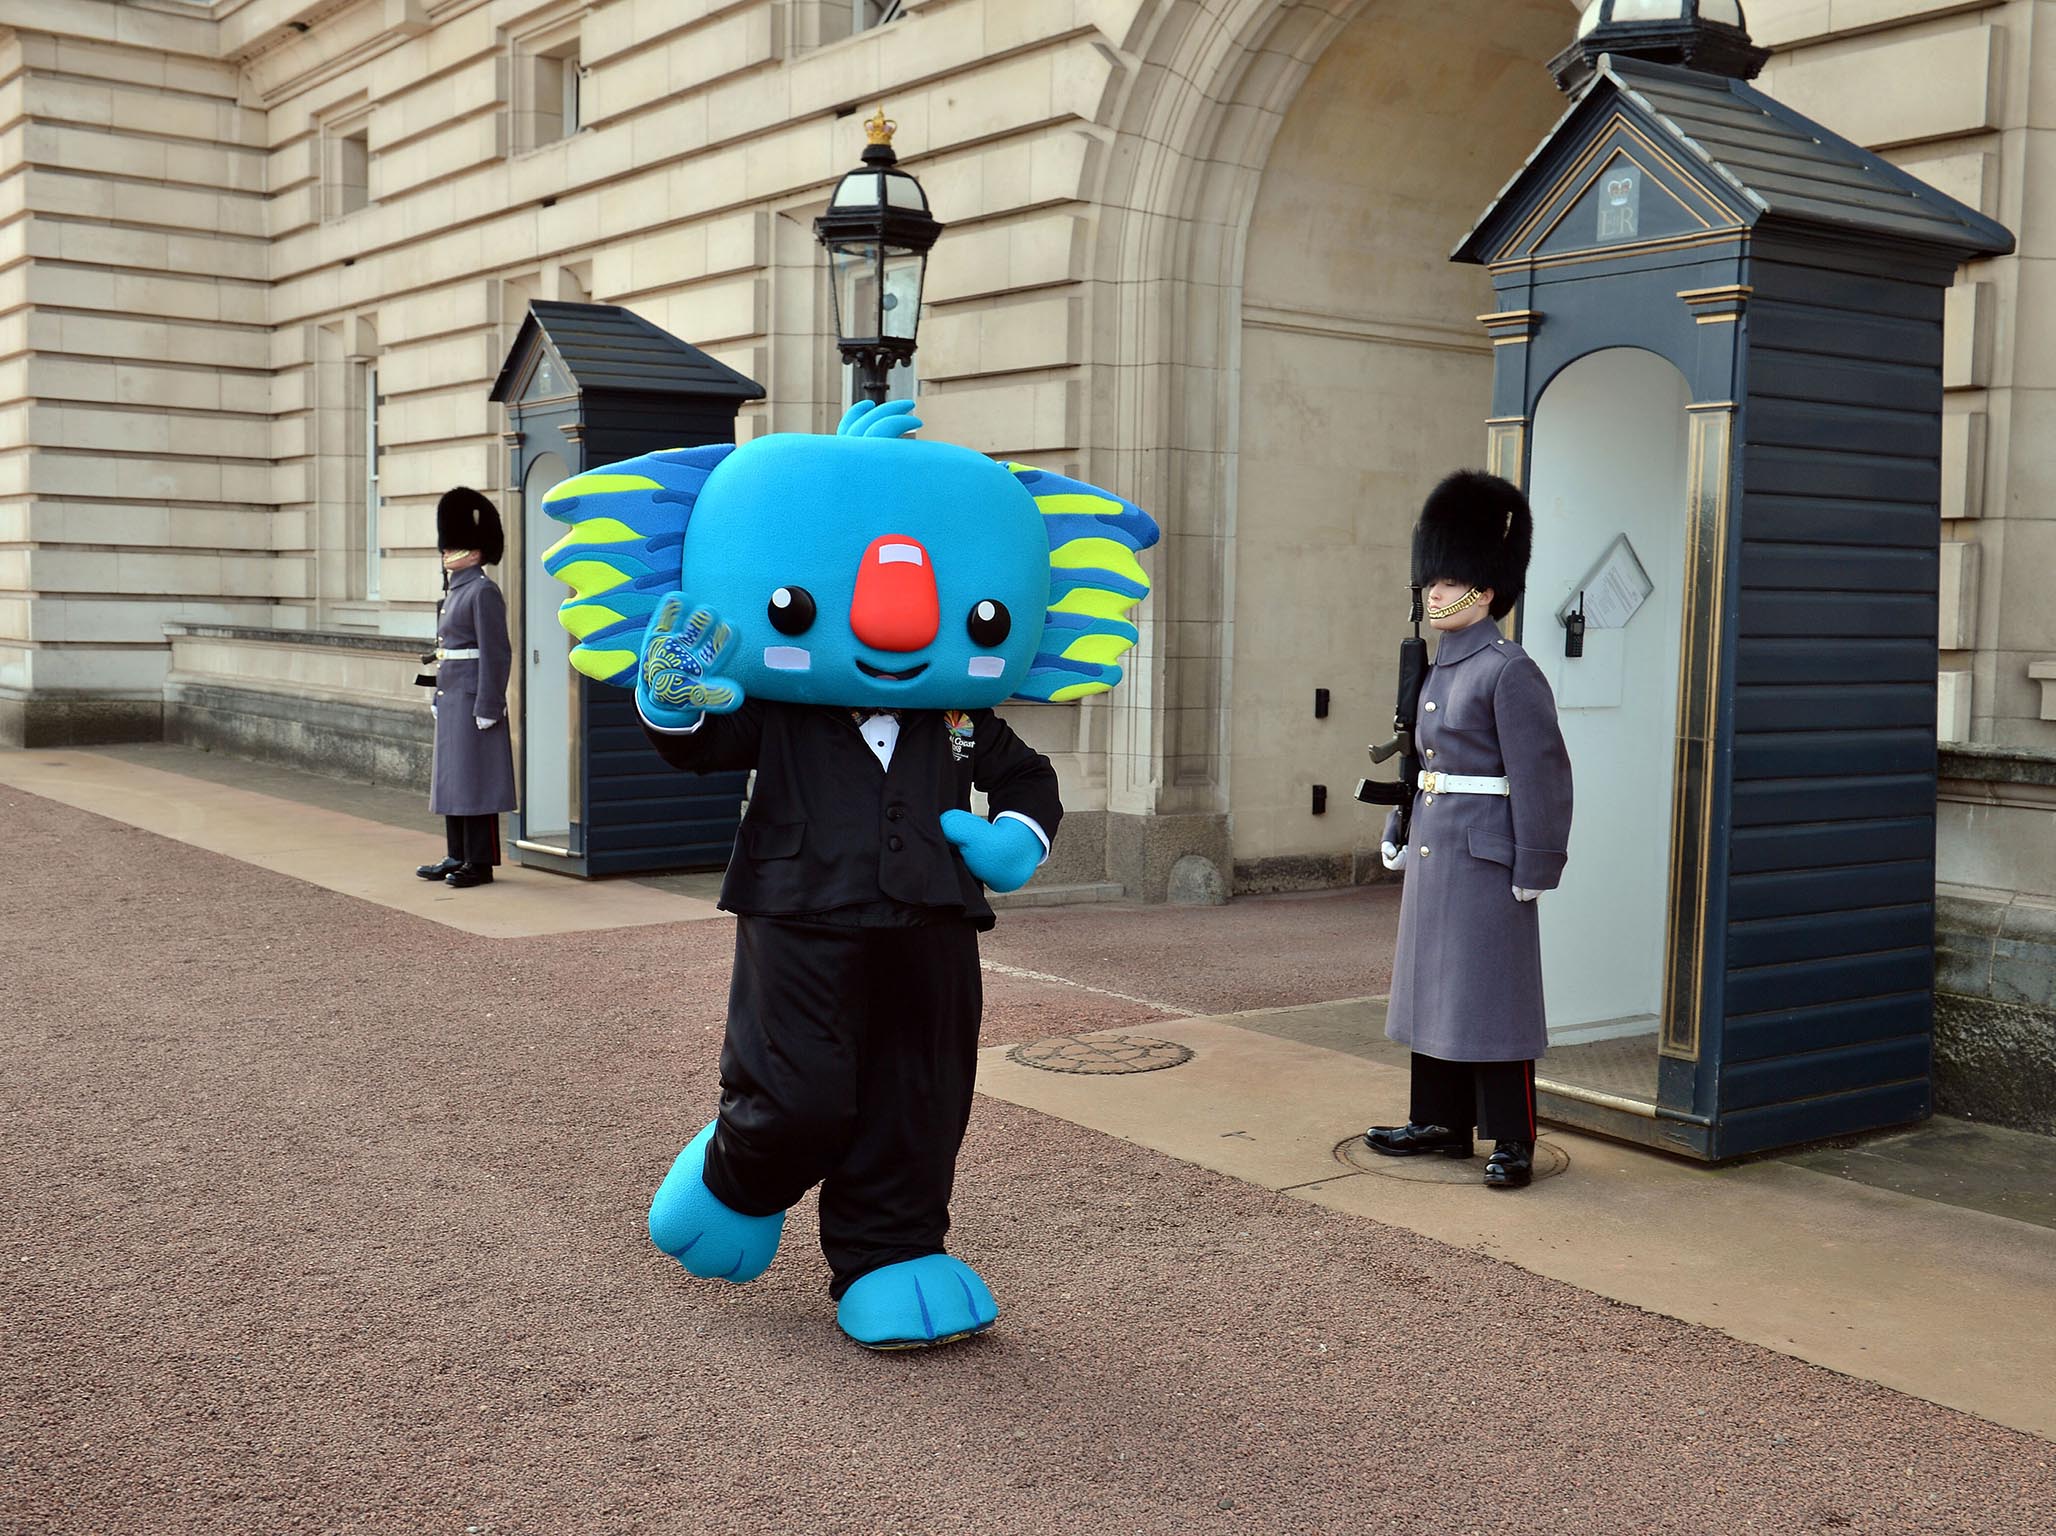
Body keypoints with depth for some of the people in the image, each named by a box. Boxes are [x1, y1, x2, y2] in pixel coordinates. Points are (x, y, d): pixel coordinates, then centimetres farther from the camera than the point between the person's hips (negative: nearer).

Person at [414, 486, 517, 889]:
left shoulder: (483, 591, -12)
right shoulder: (454, 591, 16)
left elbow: (497, 654, -17)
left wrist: (487, 707, -20)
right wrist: (438, 698, 20)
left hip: (473, 700, -10)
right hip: (451, 699, 10)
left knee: (475, 779, -5)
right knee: (450, 778, 12)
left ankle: (481, 863, 0)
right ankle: (458, 857, 19)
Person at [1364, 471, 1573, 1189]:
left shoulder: (1511, 672, -14)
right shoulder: (1440, 669, 12)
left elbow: (1543, 777, -16)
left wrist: (1533, 874, -17)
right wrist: (1399, 840, 18)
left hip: (1487, 860, -9)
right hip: (1434, 856, 9)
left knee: (1492, 997, -2)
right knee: (1432, 988, 14)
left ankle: (1512, 1141, 7)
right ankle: (1441, 1121, 26)